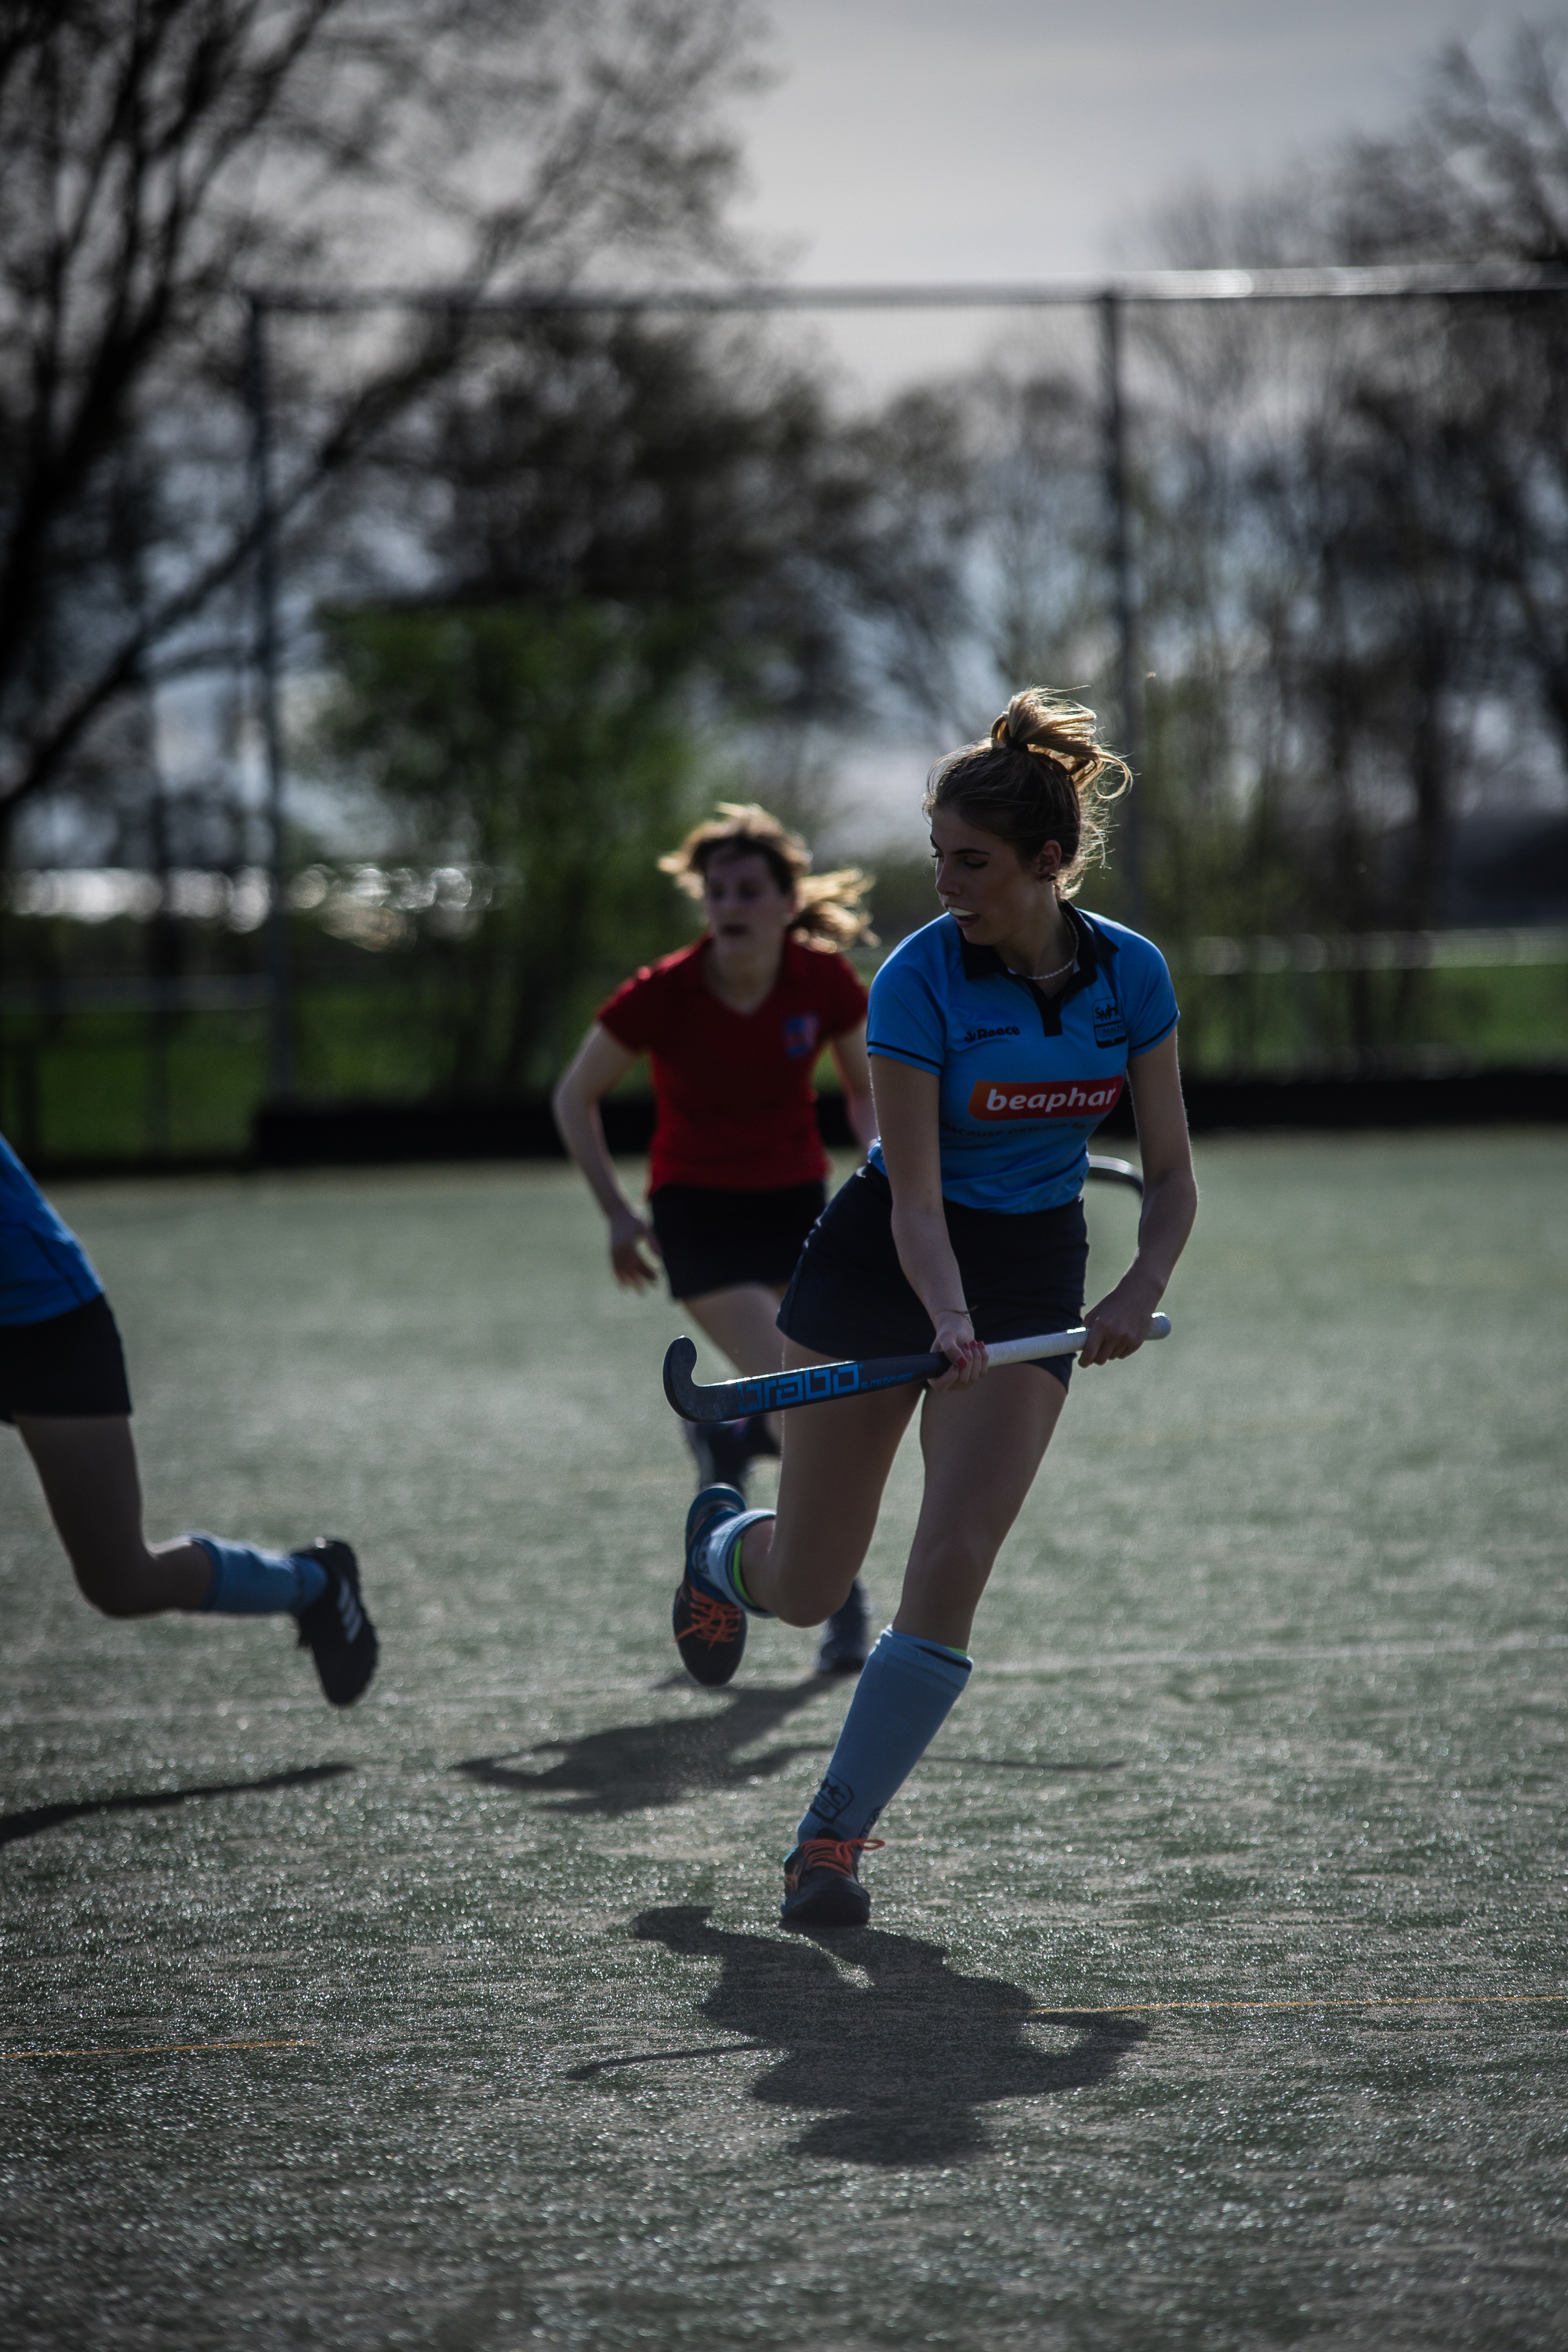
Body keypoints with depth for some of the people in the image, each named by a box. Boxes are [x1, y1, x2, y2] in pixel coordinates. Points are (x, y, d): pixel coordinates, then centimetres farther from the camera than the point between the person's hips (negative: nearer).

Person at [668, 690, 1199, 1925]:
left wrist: (1141, 1291, -20)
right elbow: (916, 1197, -21)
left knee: (950, 1572, -14)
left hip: (1035, 1270, 2)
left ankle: (832, 1842, -4)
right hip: (884, 1259, -2)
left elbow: (1171, 1173, -2)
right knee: (808, 1589, 5)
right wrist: (949, 1320, -38)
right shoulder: (918, 979, -19)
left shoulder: (1131, 974, -9)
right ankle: (726, 1540, 44)